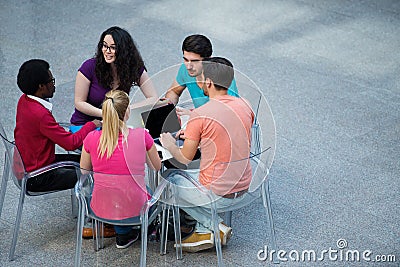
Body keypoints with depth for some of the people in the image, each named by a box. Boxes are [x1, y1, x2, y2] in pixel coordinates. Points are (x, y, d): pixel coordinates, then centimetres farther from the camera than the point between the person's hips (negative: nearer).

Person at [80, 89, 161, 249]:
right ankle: (125, 233, 31)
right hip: (134, 208, -1)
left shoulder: (91, 138, -12)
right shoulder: (142, 136, -16)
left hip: (101, 209, 1)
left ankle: (122, 233, 29)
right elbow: (157, 167, 2)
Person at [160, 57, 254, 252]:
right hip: (243, 188, 8)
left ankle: (215, 226, 7)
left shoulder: (200, 115, -17)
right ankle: (204, 232, 22)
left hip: (219, 194, -8)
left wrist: (170, 145, 15)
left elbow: (185, 158, -7)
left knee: (168, 178, 16)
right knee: (187, 175, 28)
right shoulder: (244, 105, 2)